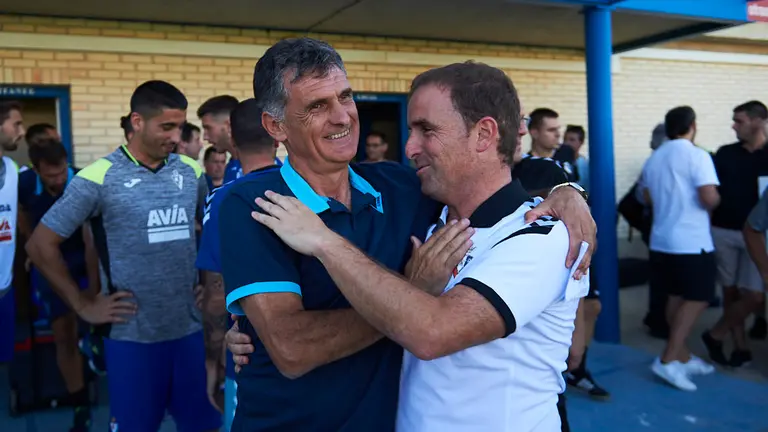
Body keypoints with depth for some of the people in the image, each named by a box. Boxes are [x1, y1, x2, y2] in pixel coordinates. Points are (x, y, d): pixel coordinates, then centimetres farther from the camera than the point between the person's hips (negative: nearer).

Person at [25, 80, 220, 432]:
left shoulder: (191, 172, 4)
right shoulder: (98, 178, -9)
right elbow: (41, 245, -5)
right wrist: (84, 306, -5)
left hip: (191, 329, 4)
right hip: (132, 336, -3)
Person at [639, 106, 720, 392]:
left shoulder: (653, 159, 9)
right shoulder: (697, 155, -13)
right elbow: (710, 198, -21)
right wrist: (715, 200, 0)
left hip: (661, 240, 7)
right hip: (691, 242, -7)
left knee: (676, 298, 15)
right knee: (697, 299, 1)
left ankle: (683, 357, 23)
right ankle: (668, 360, -5)